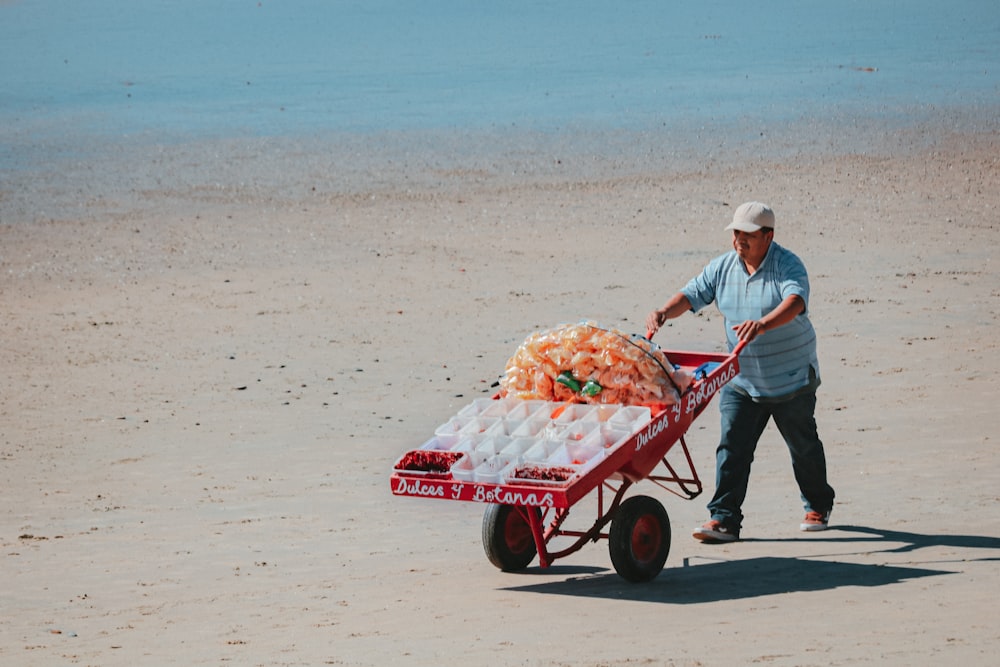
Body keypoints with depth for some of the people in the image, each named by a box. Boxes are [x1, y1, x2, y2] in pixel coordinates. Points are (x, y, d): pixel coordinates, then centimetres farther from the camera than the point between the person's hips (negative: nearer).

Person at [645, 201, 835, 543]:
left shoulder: (788, 265, -17)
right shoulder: (723, 267, 0)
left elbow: (795, 302, -34)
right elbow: (692, 294, -2)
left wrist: (762, 324, -52)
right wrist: (664, 312, -24)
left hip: (790, 377, -4)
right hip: (741, 379, 4)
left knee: (803, 446, 13)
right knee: (732, 446, -8)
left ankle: (818, 506, 35)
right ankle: (724, 519, -9)